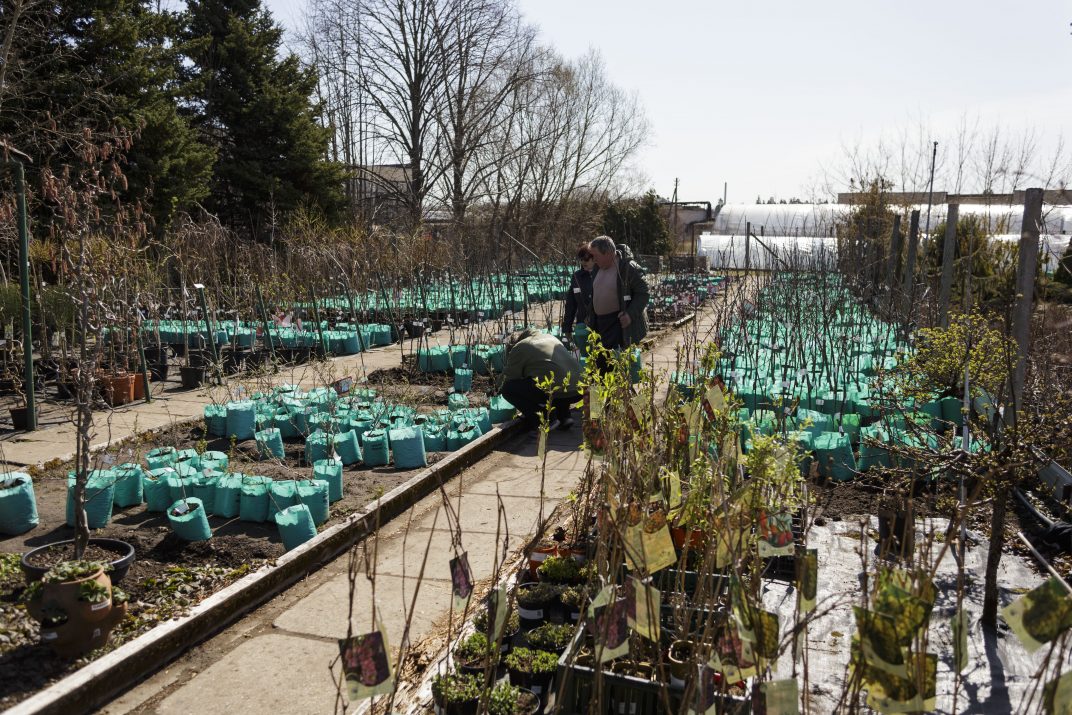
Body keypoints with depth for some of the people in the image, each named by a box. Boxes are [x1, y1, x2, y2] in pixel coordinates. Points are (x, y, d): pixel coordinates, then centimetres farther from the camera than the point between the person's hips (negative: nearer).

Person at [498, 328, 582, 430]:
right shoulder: (550, 337, 28)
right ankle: (564, 416, 21)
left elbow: (510, 378, 13)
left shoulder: (518, 349, 7)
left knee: (507, 388, 3)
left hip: (556, 392, -8)